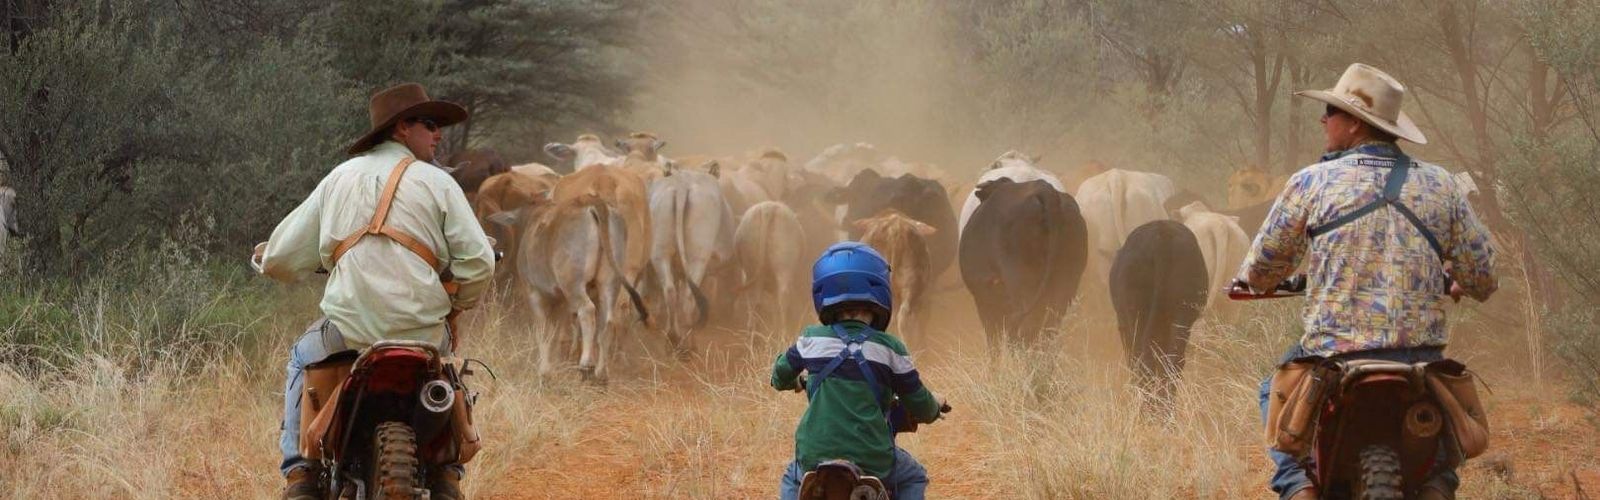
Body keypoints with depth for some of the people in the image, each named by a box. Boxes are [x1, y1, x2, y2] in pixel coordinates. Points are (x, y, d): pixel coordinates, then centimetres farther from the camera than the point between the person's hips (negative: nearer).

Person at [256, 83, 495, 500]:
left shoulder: (340, 177, 13)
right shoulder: (436, 182, 4)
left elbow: (280, 258, 12)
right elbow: (476, 261, -5)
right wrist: (456, 305, 15)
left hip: (347, 328, 1)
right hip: (422, 328, -1)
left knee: (302, 360, 32)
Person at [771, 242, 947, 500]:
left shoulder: (811, 340, 3)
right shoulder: (890, 348, -3)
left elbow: (781, 374, 23)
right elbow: (919, 406, 5)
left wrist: (791, 382, 48)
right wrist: (935, 408, 29)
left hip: (815, 457, 2)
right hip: (873, 460, -2)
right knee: (914, 477, 28)